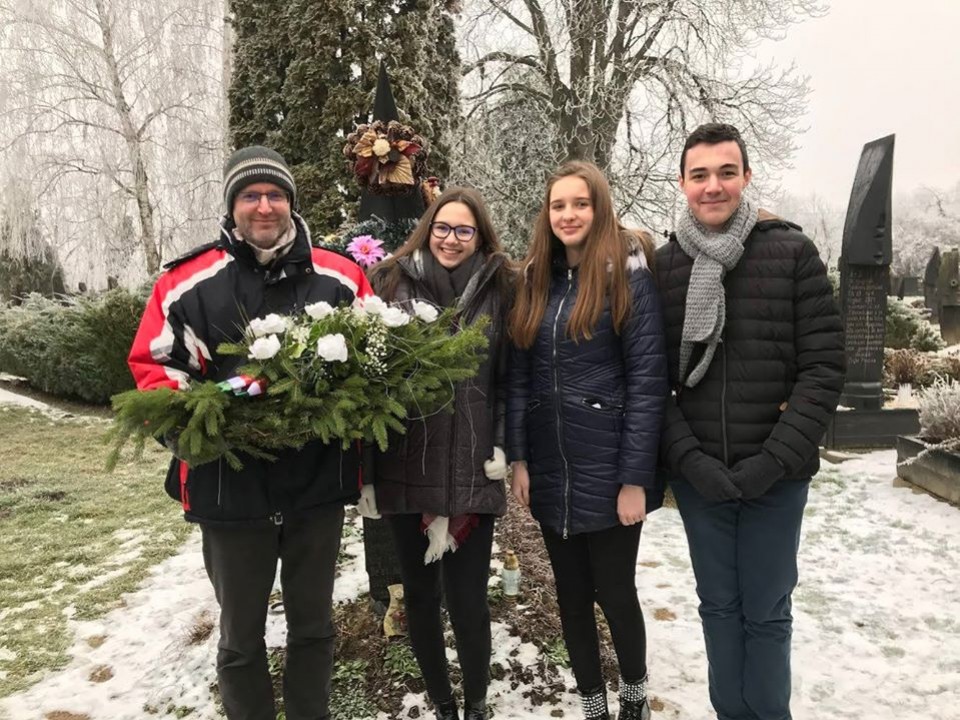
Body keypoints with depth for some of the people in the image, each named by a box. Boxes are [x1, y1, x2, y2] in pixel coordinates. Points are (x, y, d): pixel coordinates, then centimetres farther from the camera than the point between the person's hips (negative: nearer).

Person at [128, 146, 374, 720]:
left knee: (314, 623, 20)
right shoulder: (188, 282, -3)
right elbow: (153, 365, 1)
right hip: (230, 488, -1)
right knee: (241, 635, 17)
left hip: (318, 483, 2)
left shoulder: (340, 277, 0)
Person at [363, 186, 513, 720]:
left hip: (471, 467, -1)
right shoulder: (393, 282, 3)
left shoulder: (498, 289, 4)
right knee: (420, 593, 13)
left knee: (468, 598, 2)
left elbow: (507, 376, 6)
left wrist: (501, 447, 0)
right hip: (405, 465, 1)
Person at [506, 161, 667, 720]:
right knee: (571, 596, 15)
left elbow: (648, 380, -12)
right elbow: (519, 376, 7)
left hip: (608, 469, -4)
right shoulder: (536, 280, 7)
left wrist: (635, 478, -16)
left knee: (614, 591, 9)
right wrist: (518, 458, 1)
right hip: (549, 471, 5)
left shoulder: (629, 275, -8)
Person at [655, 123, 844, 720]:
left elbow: (825, 367, -6)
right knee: (719, 605, 15)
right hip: (697, 476, 2)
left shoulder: (792, 253, -4)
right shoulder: (663, 265, 2)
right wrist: (689, 458, -11)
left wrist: (774, 459, -14)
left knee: (767, 611, 11)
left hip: (776, 475, -2)